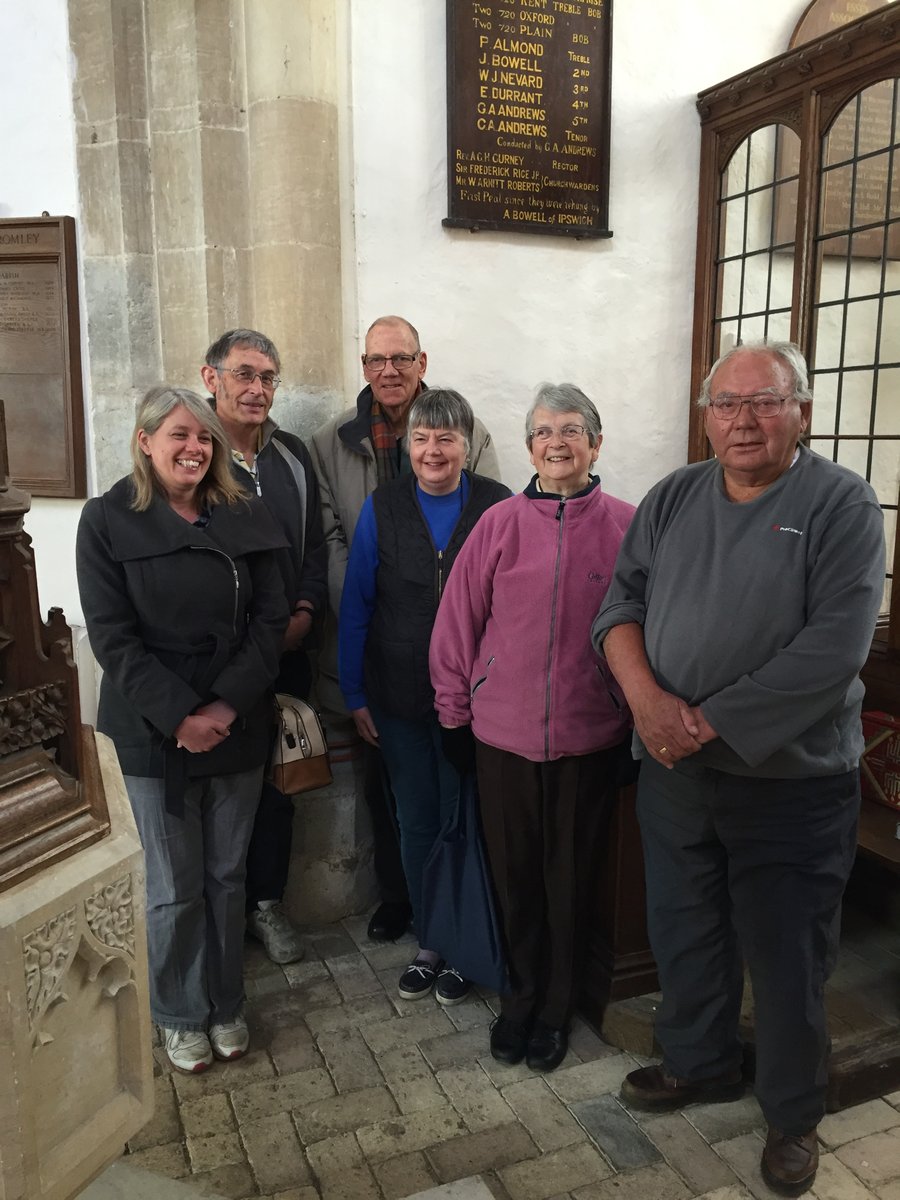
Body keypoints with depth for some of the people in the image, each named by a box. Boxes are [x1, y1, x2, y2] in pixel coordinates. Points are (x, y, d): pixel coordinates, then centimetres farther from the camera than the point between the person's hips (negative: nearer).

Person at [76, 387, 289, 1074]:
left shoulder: (244, 519, 3)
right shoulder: (108, 521, -4)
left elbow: (271, 619, -1)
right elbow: (113, 636, -9)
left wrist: (228, 704, -13)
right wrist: (179, 716, -17)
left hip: (238, 729, 3)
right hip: (154, 735, -2)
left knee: (227, 876, 14)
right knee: (175, 886, 9)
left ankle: (226, 1005, 34)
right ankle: (181, 1016, 31)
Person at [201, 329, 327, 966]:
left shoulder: (294, 455, 9)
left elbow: (315, 545, 13)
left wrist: (304, 612, -3)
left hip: (287, 651, 5)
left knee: (278, 779, 13)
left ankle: (268, 902, 29)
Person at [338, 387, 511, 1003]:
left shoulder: (498, 505, -5)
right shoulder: (382, 507, 0)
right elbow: (356, 606, 2)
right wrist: (356, 695, 0)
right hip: (398, 696, 2)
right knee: (416, 821, 14)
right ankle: (429, 942, 32)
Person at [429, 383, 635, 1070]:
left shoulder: (626, 527, -4)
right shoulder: (500, 525, -2)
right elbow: (457, 622, 2)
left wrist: (638, 714, 0)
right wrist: (455, 715, 4)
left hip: (589, 736, -1)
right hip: (504, 731, 1)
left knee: (571, 876, 13)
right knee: (514, 873, 14)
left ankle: (558, 1005, 35)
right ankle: (523, 992, 38)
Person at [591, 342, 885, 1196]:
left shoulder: (841, 504, -9)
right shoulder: (673, 498, 6)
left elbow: (834, 646, -19)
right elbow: (621, 602, 3)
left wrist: (709, 721, -20)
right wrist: (647, 697, -16)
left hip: (790, 781, -4)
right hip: (674, 771, 5)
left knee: (786, 958, 11)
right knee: (684, 931, 19)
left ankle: (792, 1114, 35)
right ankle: (700, 1062, 45)